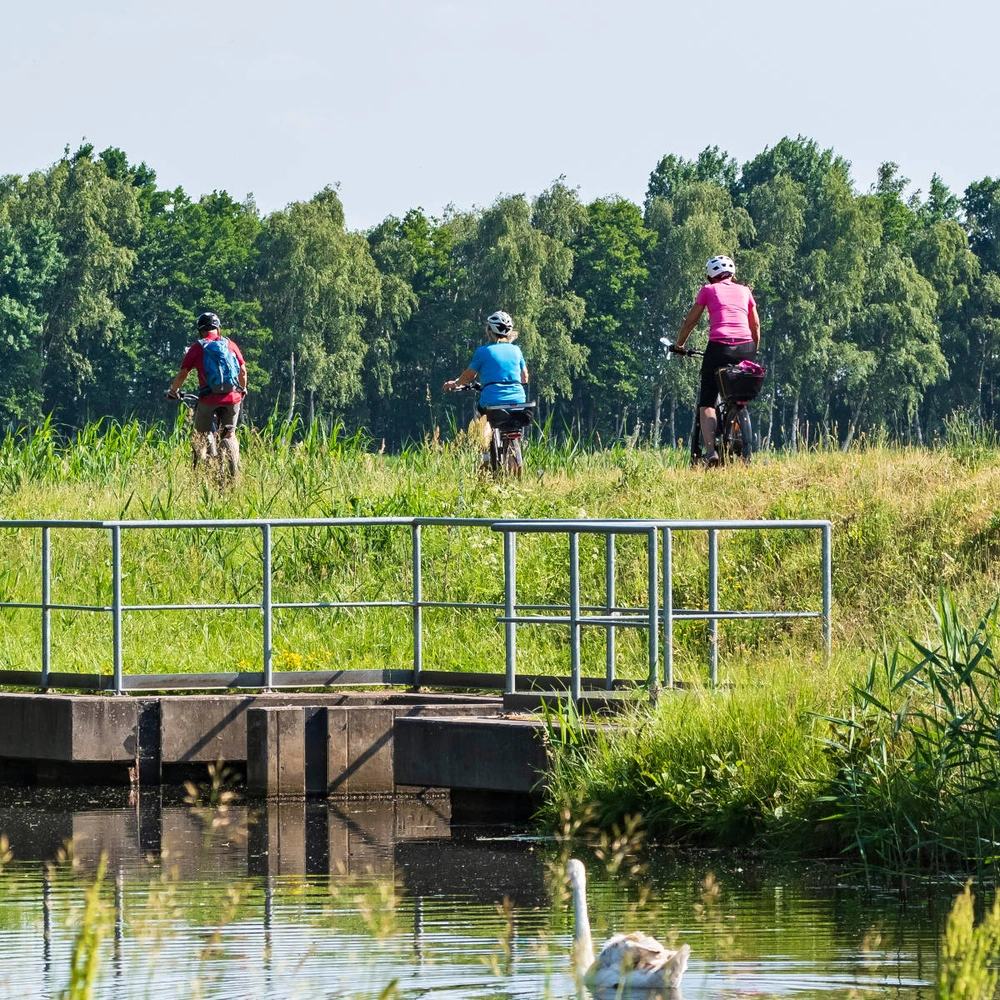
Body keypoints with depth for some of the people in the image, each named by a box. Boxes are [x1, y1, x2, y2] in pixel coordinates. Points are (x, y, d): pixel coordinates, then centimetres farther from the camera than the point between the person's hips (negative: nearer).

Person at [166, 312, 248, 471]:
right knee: (229, 434, 18)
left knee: (200, 437, 11)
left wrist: (173, 391, 20)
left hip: (209, 398, -2)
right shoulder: (230, 344, 10)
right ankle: (233, 471, 10)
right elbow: (243, 371, 12)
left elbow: (183, 374, 3)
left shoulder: (197, 347, 3)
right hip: (232, 397, 2)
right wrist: (243, 390, 30)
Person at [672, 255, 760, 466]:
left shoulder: (709, 290, 14)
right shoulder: (744, 291, 20)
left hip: (719, 347, -3)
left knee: (707, 403, 1)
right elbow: (756, 326, 23)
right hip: (745, 348, 3)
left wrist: (679, 345, 33)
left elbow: (690, 322, 18)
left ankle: (710, 450, -18)